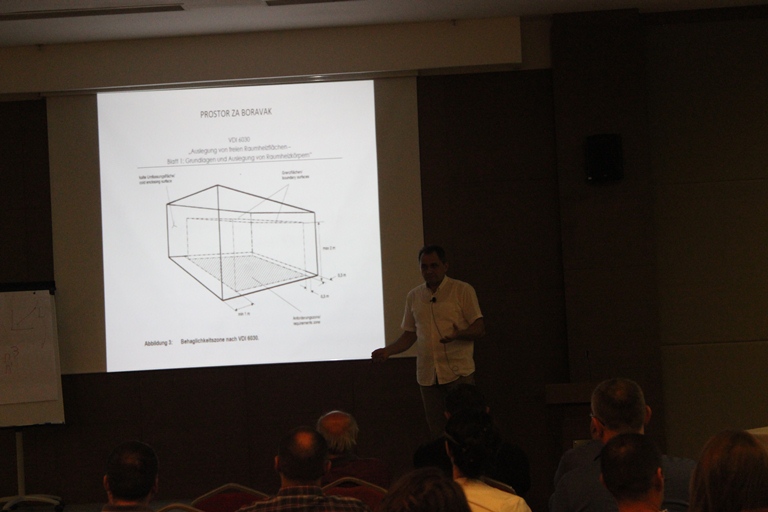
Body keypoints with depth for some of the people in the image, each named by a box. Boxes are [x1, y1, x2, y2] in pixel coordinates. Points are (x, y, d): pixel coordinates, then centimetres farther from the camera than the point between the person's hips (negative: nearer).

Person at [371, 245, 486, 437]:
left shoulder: (462, 290, -1)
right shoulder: (414, 296, 13)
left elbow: (479, 329, -5)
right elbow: (409, 335, 18)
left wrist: (457, 334, -25)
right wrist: (388, 350, 0)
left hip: (459, 372, -4)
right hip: (428, 375, 4)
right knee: (437, 430, 6)